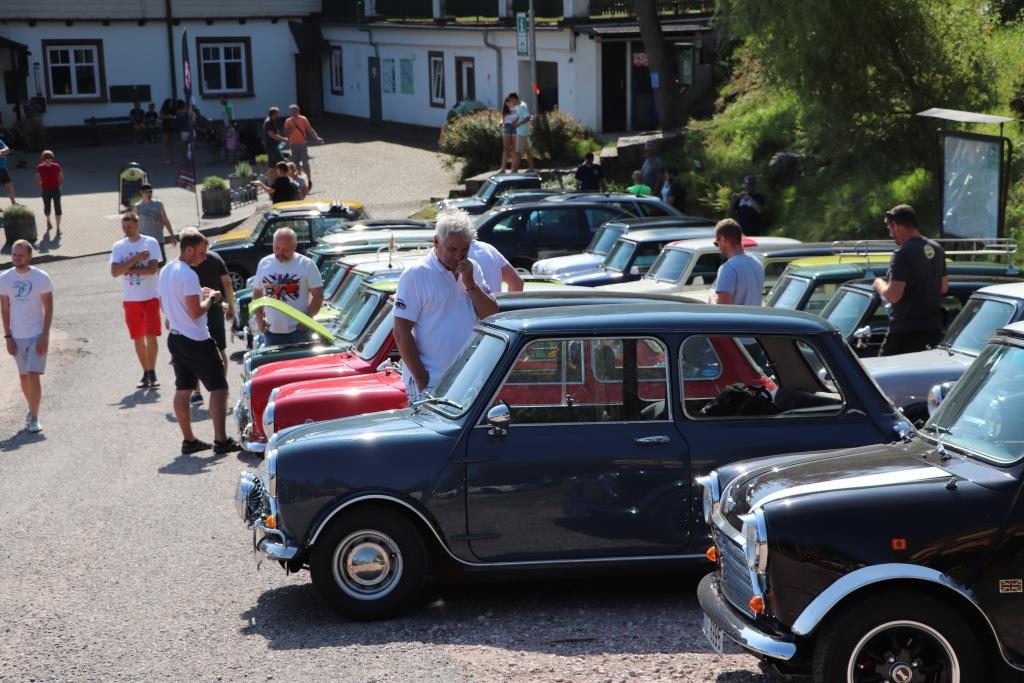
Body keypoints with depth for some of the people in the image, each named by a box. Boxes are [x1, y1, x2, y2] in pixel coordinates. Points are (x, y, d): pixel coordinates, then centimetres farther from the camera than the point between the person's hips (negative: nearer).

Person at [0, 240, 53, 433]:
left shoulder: (41, 278, -9)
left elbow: (48, 309, -7)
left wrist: (44, 336, -13)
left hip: (37, 335, -4)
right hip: (17, 336, 4)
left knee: (33, 375, -11)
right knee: (23, 376, 14)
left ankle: (34, 418, -8)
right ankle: (32, 409, 32)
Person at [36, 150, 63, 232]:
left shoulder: (56, 166, -8)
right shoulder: (40, 168, -6)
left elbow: (61, 177, 4)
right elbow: (38, 178, 5)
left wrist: (60, 185, -6)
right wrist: (40, 186, -3)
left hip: (56, 189, -1)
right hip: (46, 190, 1)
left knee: (57, 208, -6)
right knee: (47, 207, 9)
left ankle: (58, 227, 2)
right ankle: (48, 221, 41)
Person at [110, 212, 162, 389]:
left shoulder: (150, 243, -5)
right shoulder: (118, 246, 4)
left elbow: (152, 269, -16)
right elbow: (114, 272, -9)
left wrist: (128, 269, -11)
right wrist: (136, 259, -15)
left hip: (150, 297, -4)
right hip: (130, 300, 4)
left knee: (151, 336, -11)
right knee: (138, 339, 9)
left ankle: (152, 373, -6)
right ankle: (146, 374, 18)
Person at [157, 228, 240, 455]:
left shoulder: (165, 271, 9)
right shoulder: (188, 275, -20)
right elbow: (196, 312, -23)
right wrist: (210, 299, -6)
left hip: (175, 338, 9)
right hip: (196, 341, -9)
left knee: (182, 389, 11)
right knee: (218, 388, -2)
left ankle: (188, 440, 16)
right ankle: (220, 440, -4)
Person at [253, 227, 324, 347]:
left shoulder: (306, 264, -3)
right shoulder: (264, 263, 7)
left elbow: (318, 295, -3)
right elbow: (257, 293, 15)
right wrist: (259, 319, 3)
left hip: (298, 331, -3)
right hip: (272, 331, 3)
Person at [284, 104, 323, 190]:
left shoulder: (303, 119, -2)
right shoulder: (288, 121, 3)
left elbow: (310, 129, -4)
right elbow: (286, 134, 1)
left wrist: (317, 138, -16)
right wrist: (292, 126, -14)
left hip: (303, 144, -3)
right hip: (294, 145, 3)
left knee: (305, 163, -10)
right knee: (296, 164, 6)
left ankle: (309, 180, -1)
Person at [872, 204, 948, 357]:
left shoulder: (903, 254, -17)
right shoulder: (936, 249, 9)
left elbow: (893, 295, -22)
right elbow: (944, 287, 19)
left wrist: (879, 284, -3)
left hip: (906, 330, -8)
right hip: (934, 327, 8)